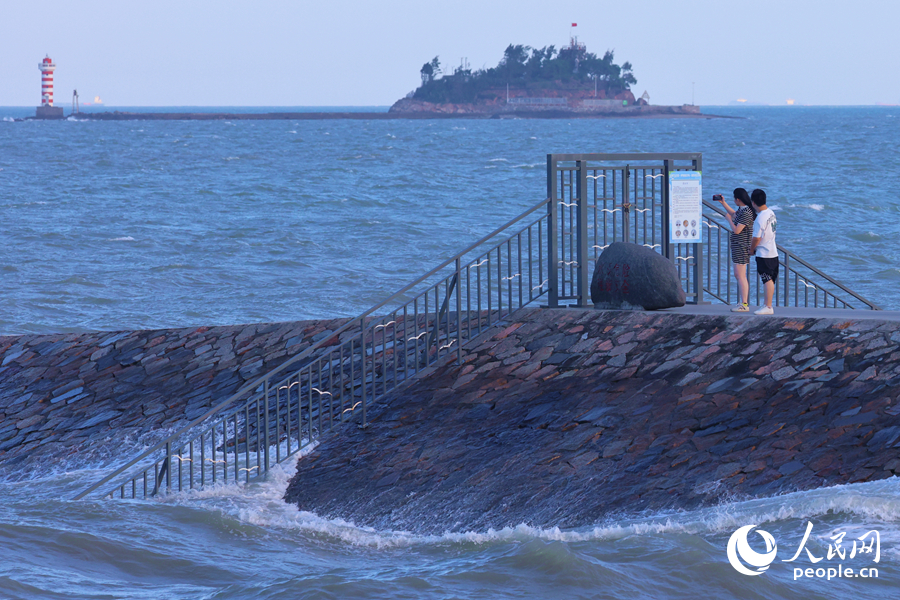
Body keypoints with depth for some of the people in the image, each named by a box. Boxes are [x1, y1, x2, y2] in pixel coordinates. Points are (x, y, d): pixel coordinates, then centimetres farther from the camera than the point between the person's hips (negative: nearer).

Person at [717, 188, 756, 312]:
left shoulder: (746, 213, -21)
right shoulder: (741, 210, 10)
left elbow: (736, 230, -25)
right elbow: (733, 214, 33)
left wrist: (730, 220, -8)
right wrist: (723, 202, 33)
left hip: (741, 248, -11)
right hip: (737, 247, 11)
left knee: (741, 276, -9)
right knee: (738, 275, 15)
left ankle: (744, 305, -7)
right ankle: (742, 302, 21)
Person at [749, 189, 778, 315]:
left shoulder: (760, 218, -21)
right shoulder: (771, 212, 6)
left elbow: (757, 239, -20)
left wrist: (751, 249, -1)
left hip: (764, 254, -9)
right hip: (773, 252, 9)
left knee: (767, 280, -6)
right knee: (770, 280, 13)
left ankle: (768, 307, -4)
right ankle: (768, 305, 20)